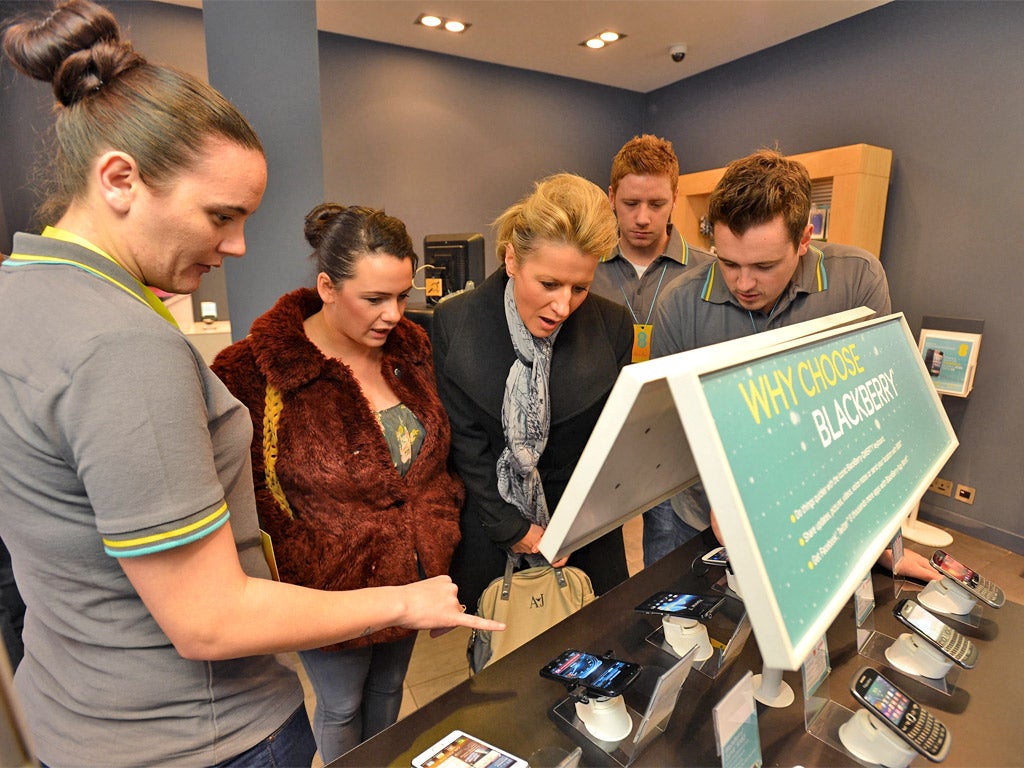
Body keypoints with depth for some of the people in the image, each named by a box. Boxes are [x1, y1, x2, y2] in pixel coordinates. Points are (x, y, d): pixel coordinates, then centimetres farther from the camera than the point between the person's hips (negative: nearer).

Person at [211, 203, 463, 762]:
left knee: (388, 690, 29)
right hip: (334, 590, -5)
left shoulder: (409, 345, -4)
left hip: (413, 577, 5)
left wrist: (441, 533, 4)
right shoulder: (257, 373, -21)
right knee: (341, 708, 23)